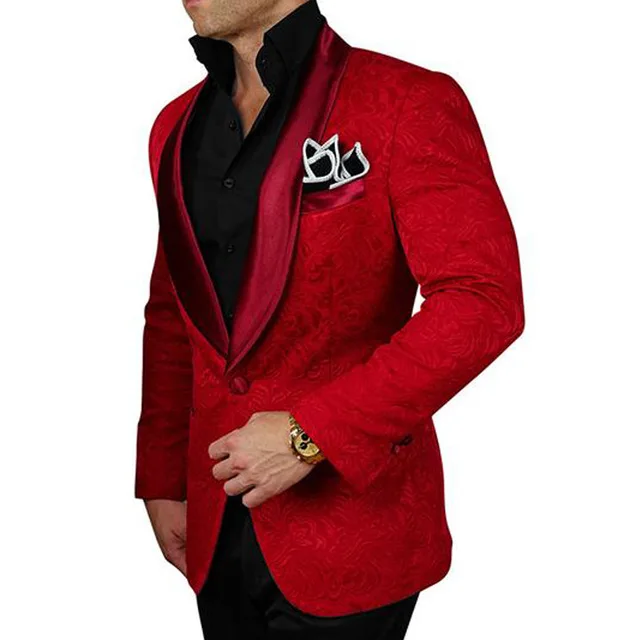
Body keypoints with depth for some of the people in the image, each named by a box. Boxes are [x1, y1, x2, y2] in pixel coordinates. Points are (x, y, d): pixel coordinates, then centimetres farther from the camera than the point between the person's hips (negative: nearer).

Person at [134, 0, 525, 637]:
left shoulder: (410, 103, -11)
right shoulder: (179, 125, 9)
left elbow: (484, 302, -20)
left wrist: (310, 434, -22)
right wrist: (161, 482, 11)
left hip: (350, 523, -5)